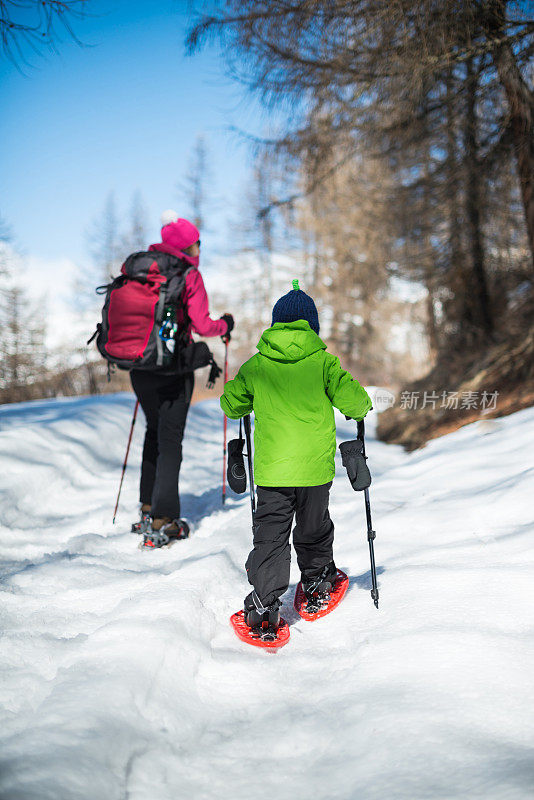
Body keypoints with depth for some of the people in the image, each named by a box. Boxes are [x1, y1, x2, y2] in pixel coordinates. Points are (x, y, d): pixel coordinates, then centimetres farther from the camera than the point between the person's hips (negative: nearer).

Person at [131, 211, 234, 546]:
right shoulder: (190, 276, -9)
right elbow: (202, 325, -13)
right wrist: (226, 325, 6)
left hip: (140, 367, 6)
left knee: (155, 431, 22)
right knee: (170, 440, 1)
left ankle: (147, 509, 27)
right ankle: (161, 523, 0)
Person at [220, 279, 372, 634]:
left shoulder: (256, 365, 1)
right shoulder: (323, 361, -4)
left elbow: (231, 405, 11)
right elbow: (353, 401, -7)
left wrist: (246, 403, 33)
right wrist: (361, 406, 16)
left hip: (271, 468, 0)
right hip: (315, 466, 0)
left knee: (271, 532, 5)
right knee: (314, 526, 20)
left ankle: (264, 603, -4)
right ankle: (317, 581, 38)